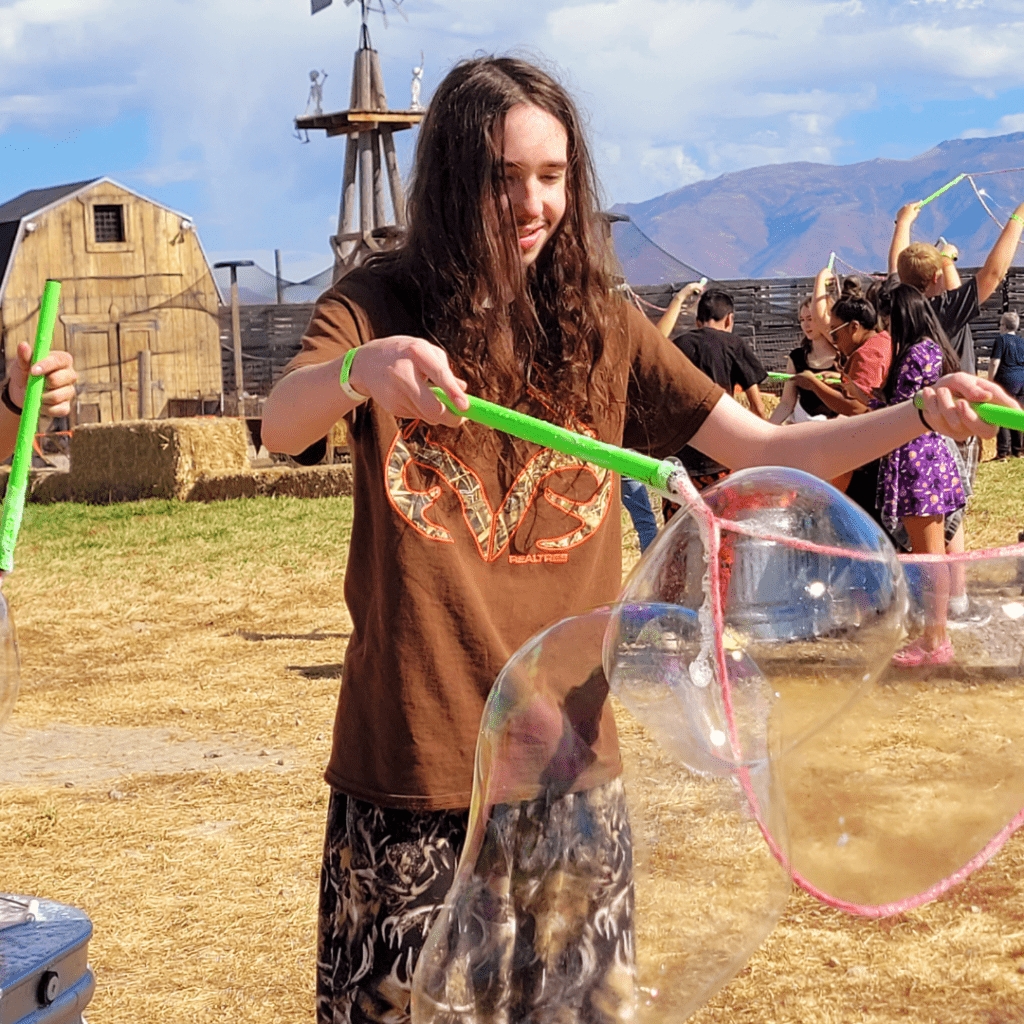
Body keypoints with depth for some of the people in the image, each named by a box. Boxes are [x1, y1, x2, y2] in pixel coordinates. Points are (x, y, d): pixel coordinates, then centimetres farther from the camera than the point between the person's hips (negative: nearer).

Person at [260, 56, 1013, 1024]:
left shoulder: (603, 330, 7)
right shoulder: (378, 306, -2)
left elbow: (767, 451, 3)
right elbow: (281, 426, -21)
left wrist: (924, 413, -12)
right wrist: (358, 370, -43)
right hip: (413, 756, -2)